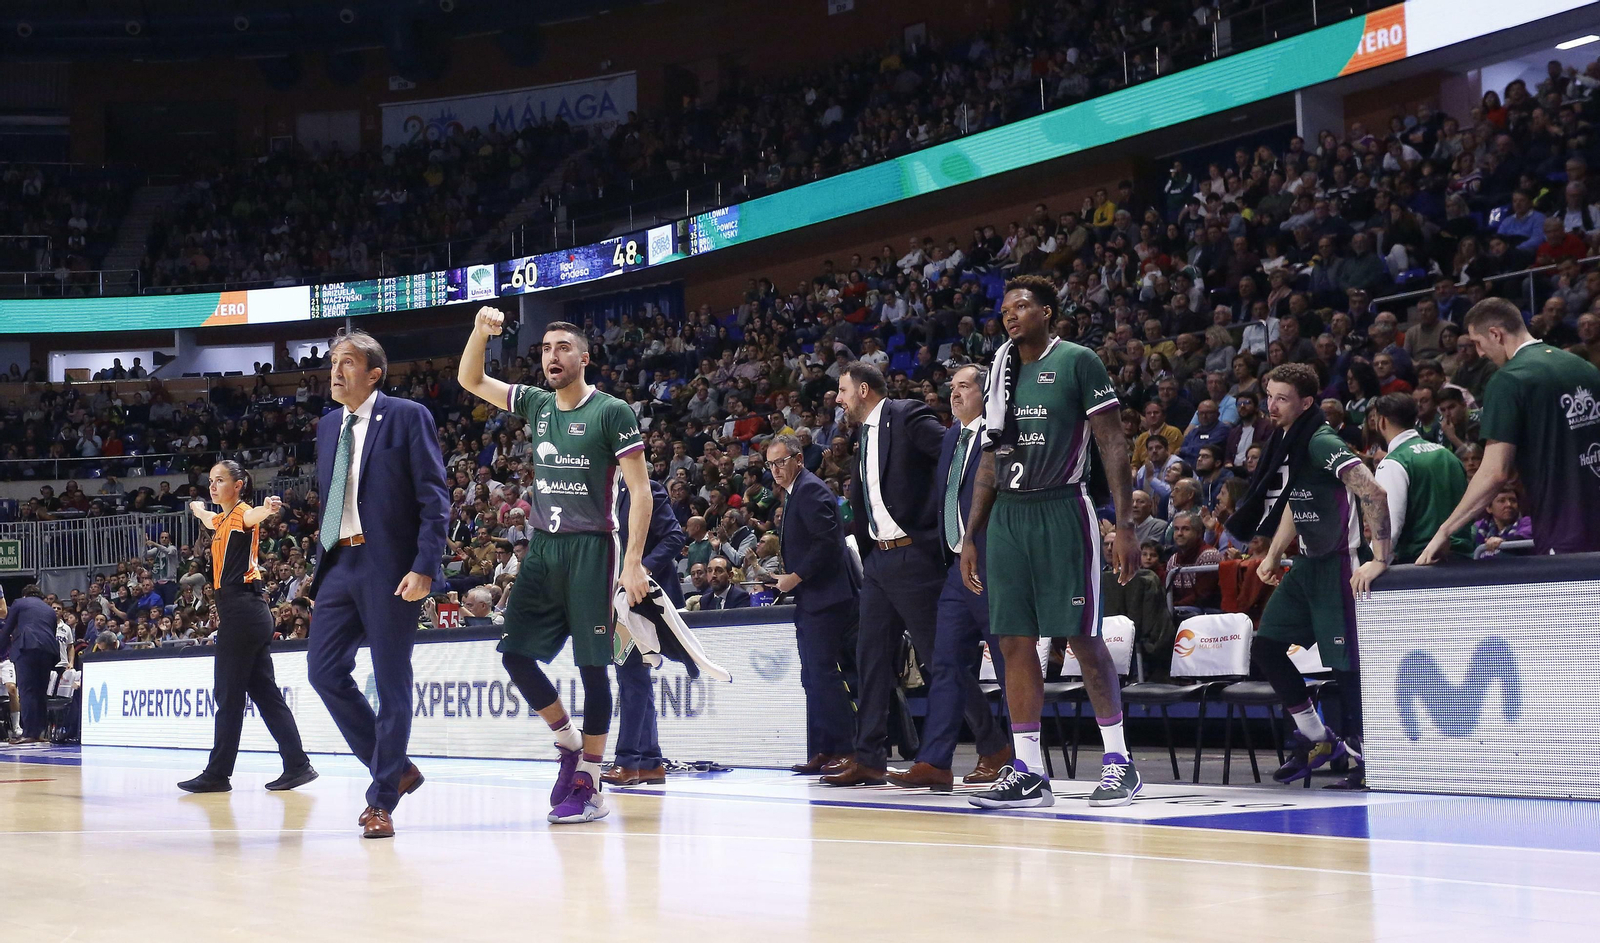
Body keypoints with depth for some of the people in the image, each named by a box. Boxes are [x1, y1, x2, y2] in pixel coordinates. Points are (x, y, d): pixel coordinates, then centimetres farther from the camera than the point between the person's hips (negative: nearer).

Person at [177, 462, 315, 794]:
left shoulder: (242, 515, -7)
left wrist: (267, 509, -55)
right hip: (235, 611, 9)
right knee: (265, 692, 5)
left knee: (229, 695, -5)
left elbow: (252, 516, -32)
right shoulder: (221, 520, 20)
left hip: (242, 611, -9)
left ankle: (217, 773, -1)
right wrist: (198, 509, 67)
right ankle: (297, 764, 3)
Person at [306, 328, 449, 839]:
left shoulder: (408, 417, -4)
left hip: (390, 566, -7)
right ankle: (396, 769, 18)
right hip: (341, 564, 7)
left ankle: (383, 801, 6)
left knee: (391, 682, -2)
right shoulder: (329, 426, 16)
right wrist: (324, 560, 16)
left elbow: (434, 498, -9)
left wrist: (424, 567, -17)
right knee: (324, 669, 2)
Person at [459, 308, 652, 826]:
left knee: (592, 665, -3)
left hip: (590, 549, -6)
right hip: (543, 549, 6)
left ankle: (589, 784, 3)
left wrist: (634, 561, -15)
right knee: (515, 653, 2)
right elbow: (471, 380, 17)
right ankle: (569, 741, 20)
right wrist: (481, 333, -3)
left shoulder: (611, 412, -6)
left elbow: (640, 490, -8)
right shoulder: (537, 405, 11)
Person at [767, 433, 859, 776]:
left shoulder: (811, 490, -11)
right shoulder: (794, 493, 20)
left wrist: (797, 577, -17)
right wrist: (788, 579, 11)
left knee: (826, 674, -12)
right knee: (813, 679, 10)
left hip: (826, 598, -11)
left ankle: (844, 750, -10)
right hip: (810, 601, 11)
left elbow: (829, 539, -21)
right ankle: (820, 752, 13)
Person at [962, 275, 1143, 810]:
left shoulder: (1077, 362, -3)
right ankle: (1027, 772, 6)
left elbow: (1113, 445, -6)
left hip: (1061, 510, -6)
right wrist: (971, 536, 16)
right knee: (1014, 641, 3)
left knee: (1081, 637, -5)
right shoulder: (1002, 373, 16)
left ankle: (1119, 761, 7)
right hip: (1007, 516, 6)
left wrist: (1125, 526, -14)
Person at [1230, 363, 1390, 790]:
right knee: (1265, 646, 8)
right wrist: (1274, 555, 24)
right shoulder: (1284, 443, 9)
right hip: (1308, 563, 10)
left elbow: (1373, 492, -28)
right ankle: (1318, 738, 18)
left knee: (1346, 663, -7)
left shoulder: (1322, 443, -19)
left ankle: (1367, 757, 5)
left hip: (1340, 564, -10)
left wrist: (1380, 559, -30)